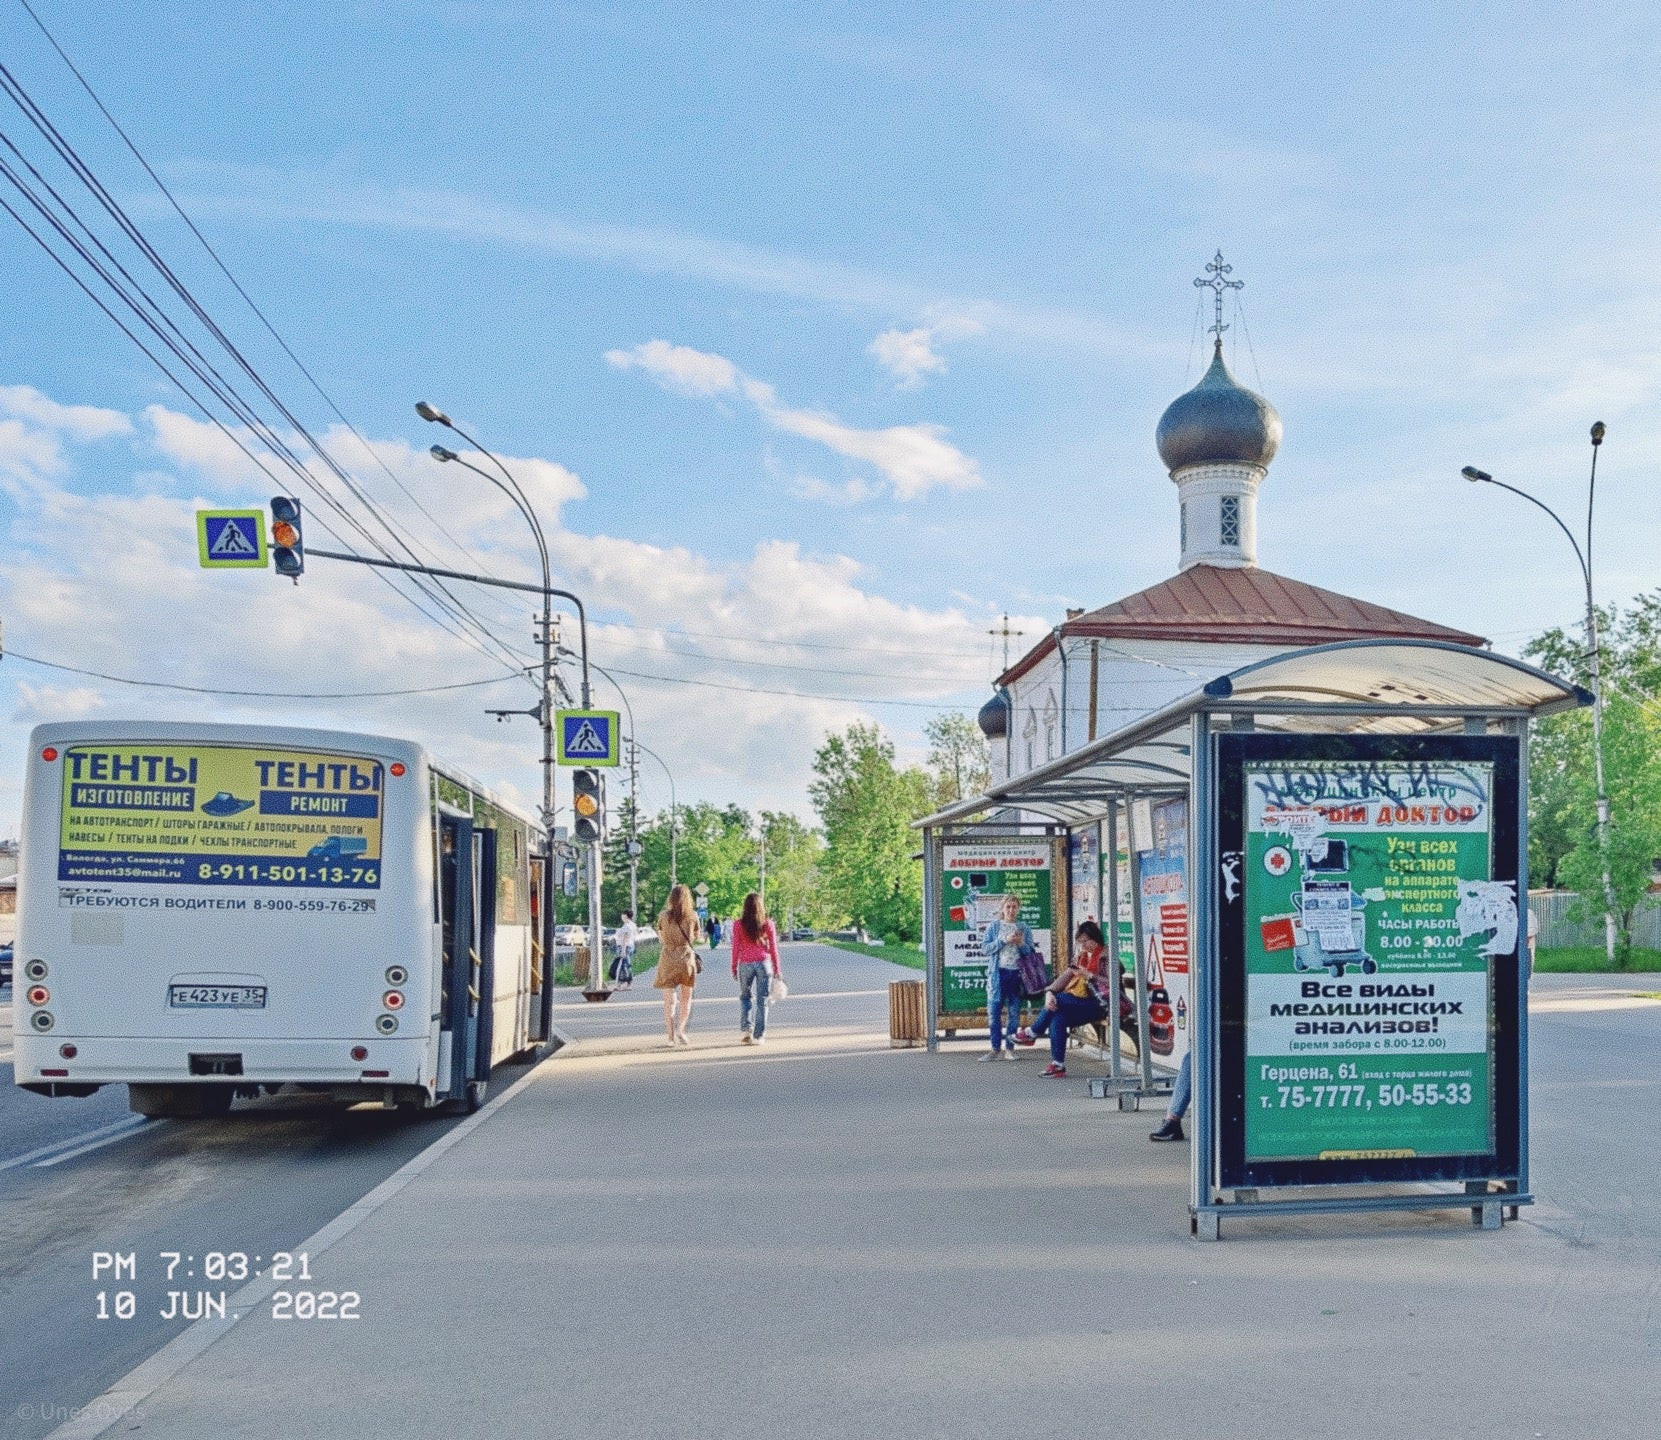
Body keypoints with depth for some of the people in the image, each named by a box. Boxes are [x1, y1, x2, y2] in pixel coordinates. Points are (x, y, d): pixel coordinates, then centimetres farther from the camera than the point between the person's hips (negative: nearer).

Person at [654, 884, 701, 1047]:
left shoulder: (663, 916, 0)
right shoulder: (692, 916, -2)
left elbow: (661, 938, 10)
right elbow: (696, 937, 10)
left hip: (667, 959, 0)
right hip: (686, 958, 0)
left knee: (669, 1000, 5)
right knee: (686, 998, 14)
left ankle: (671, 1037, 3)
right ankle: (680, 1029, -3)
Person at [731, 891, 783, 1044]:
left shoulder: (738, 924, -2)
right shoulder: (768, 924, 0)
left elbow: (736, 948, -1)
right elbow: (773, 948, 2)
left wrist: (734, 967, 8)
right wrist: (776, 969, 9)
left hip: (745, 964, 0)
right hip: (764, 963, 0)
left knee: (744, 997, 17)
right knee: (762, 1000, 5)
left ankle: (745, 1028, 2)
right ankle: (758, 1035, 3)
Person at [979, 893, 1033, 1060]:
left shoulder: (1025, 928, 9)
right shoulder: (994, 926, 6)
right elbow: (984, 948, -3)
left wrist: (1022, 944, -11)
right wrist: (1004, 941, -13)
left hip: (1018, 973, 1)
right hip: (998, 973, -1)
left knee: (1014, 1012, 3)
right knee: (994, 1011, -3)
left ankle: (1009, 1048, 11)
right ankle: (996, 1049, 4)